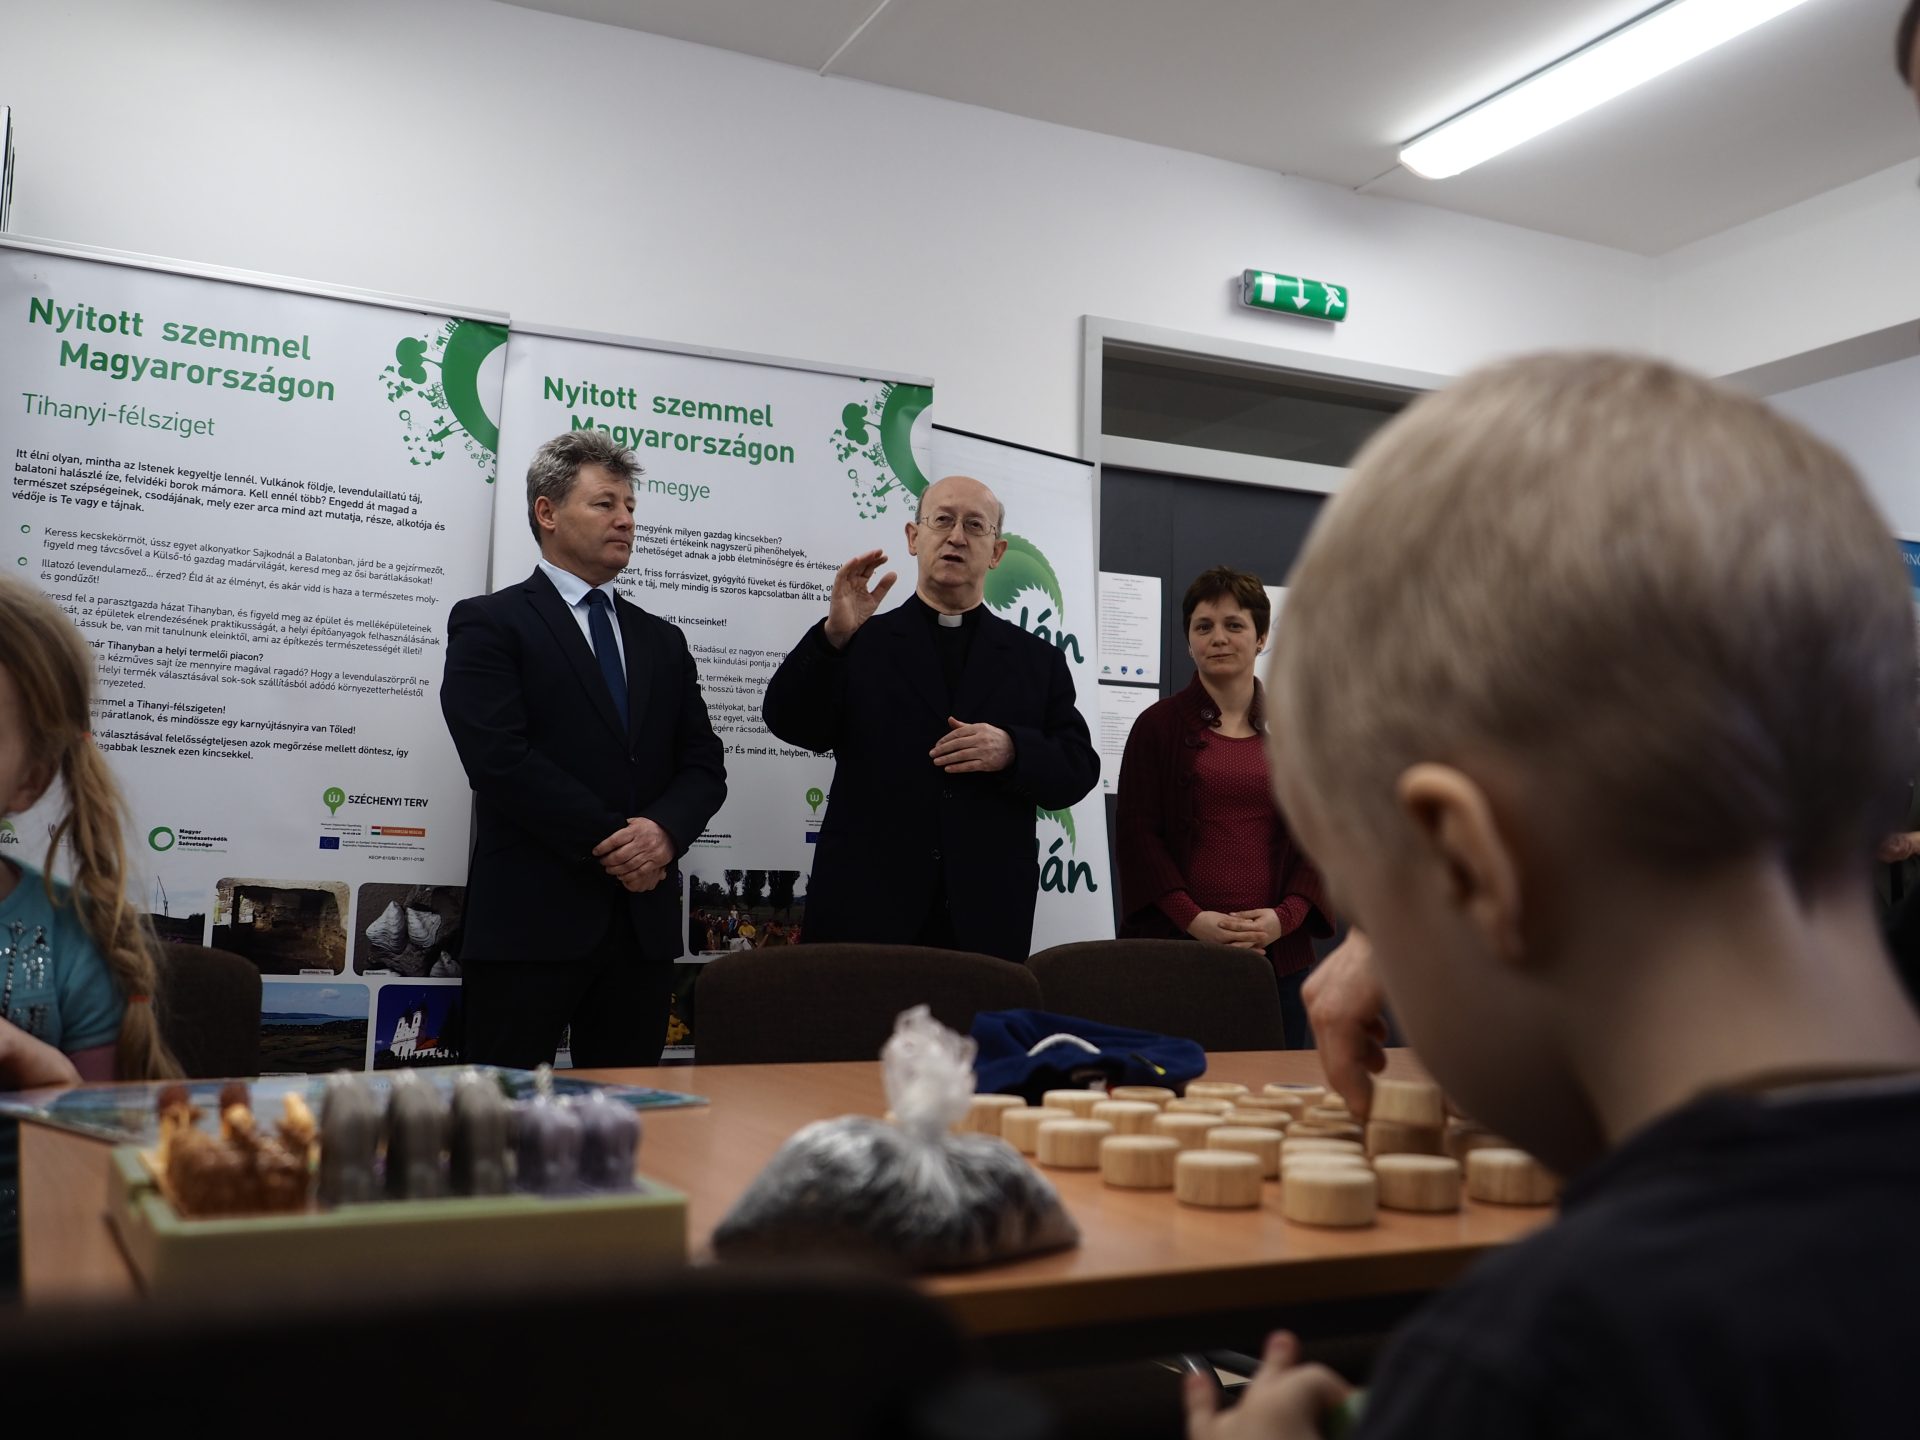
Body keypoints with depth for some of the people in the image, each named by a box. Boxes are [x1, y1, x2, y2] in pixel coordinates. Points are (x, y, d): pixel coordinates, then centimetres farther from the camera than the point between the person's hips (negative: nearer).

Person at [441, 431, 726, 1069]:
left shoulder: (662, 641, 19)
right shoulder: (489, 622, 2)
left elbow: (703, 765, 11)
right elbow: (500, 759, -11)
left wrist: (664, 831, -10)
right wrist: (609, 841, -13)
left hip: (645, 925, 5)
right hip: (530, 920, -5)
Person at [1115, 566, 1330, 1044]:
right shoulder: (1159, 724, 4)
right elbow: (1136, 832, -2)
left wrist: (1284, 916, -7)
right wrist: (1193, 918, -12)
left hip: (1278, 949, 2)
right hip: (1175, 945, -2)